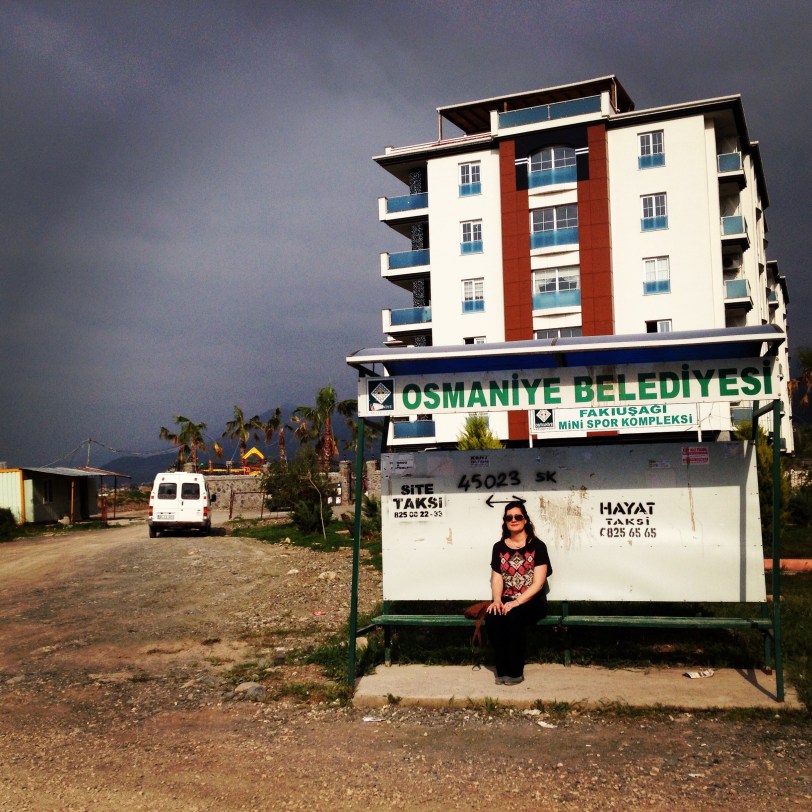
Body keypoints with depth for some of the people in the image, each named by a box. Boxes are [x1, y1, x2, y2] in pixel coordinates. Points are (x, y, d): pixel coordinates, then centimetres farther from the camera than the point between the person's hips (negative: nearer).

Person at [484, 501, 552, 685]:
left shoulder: (537, 546, -1)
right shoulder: (499, 547, 11)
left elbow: (538, 583, -9)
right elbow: (497, 578, 4)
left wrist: (516, 602, -21)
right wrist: (497, 600, -17)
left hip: (532, 602, -3)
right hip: (506, 601, 3)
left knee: (514, 616, -34)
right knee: (491, 617, -29)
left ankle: (516, 672, -20)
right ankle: (502, 670, -17)